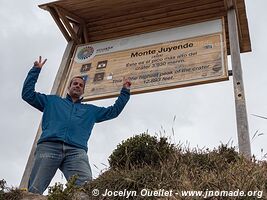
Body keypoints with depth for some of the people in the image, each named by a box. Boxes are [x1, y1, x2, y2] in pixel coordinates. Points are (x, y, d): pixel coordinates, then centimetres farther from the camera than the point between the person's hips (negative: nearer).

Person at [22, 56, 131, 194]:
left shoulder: (91, 110, 38)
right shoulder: (53, 101, 34)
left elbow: (114, 110, 38)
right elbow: (28, 94, 30)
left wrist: (125, 91, 36)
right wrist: (36, 70, 27)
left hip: (77, 151, 1)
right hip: (49, 146, 0)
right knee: (34, 191, -19)